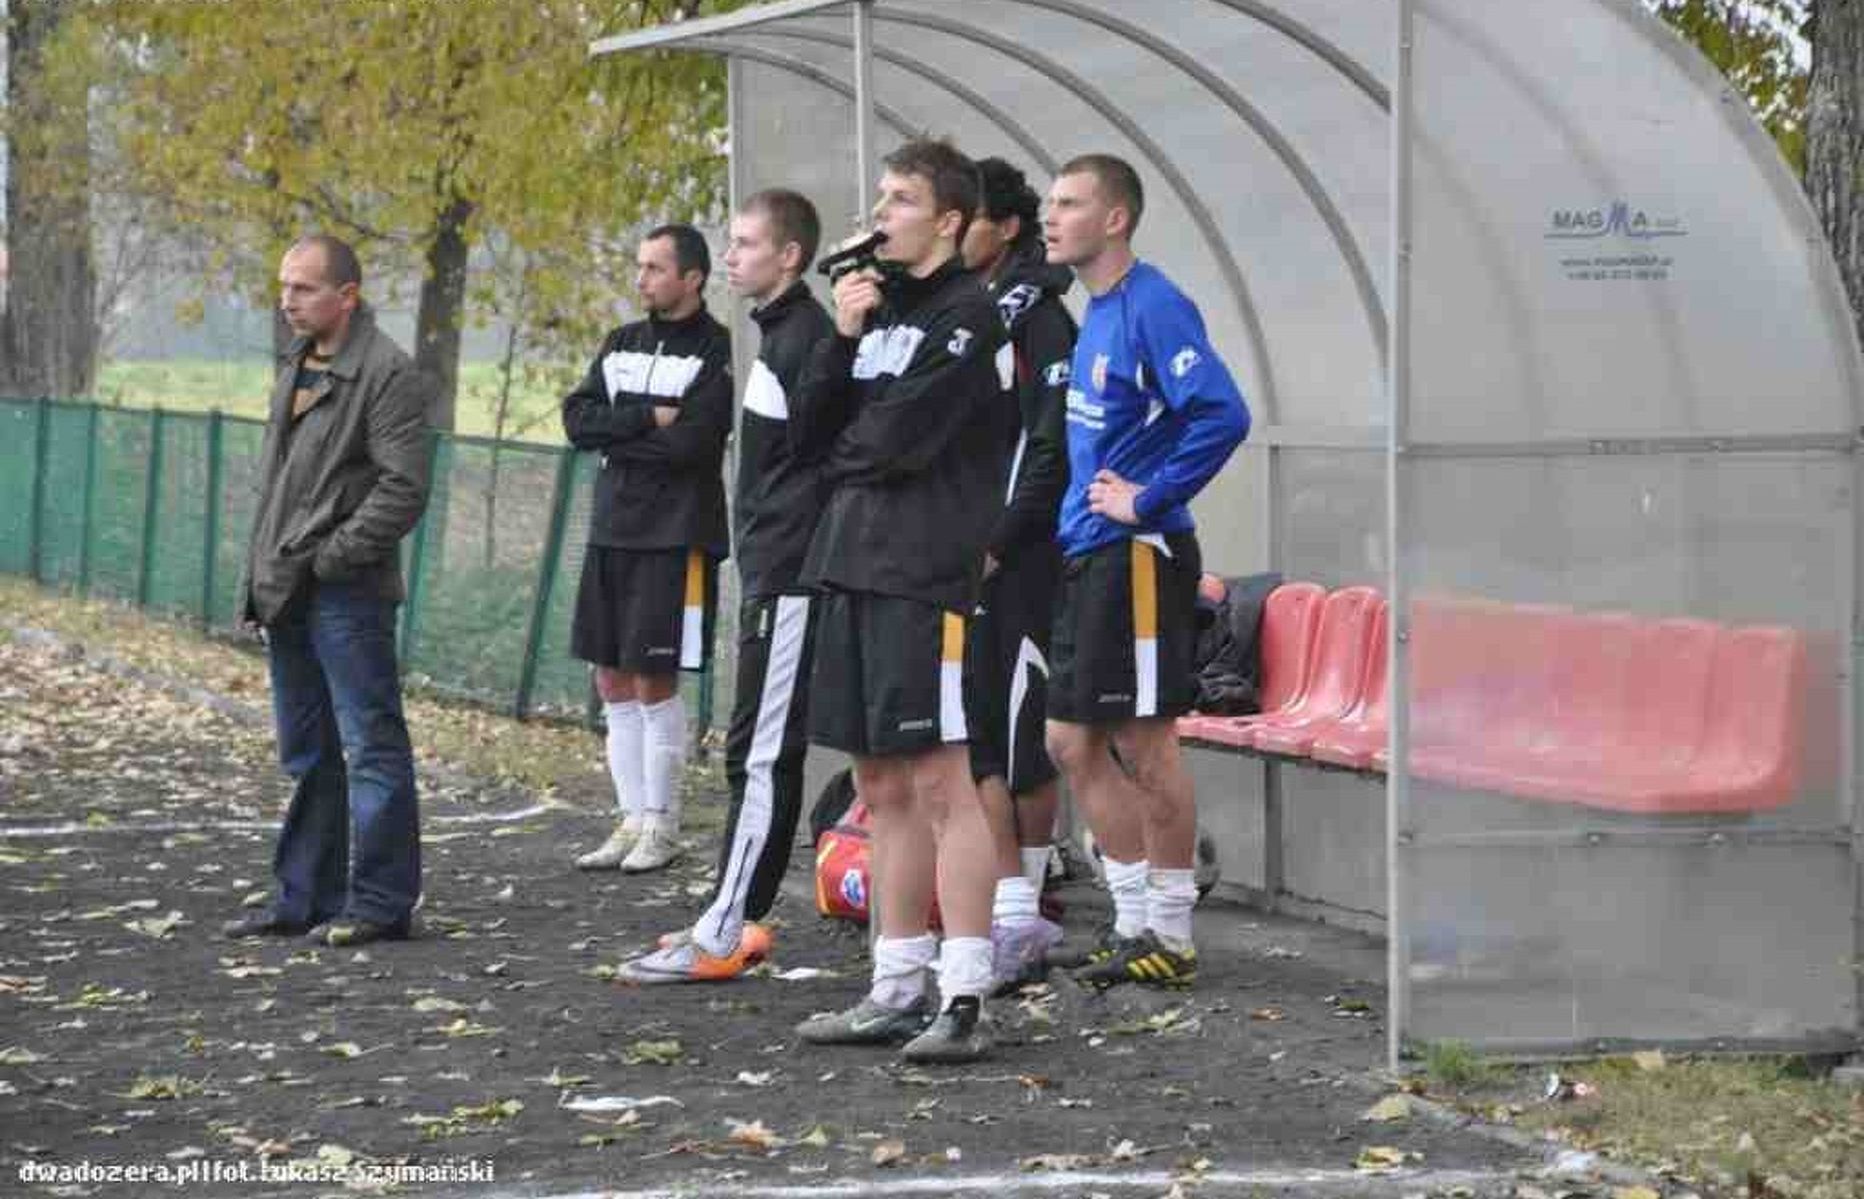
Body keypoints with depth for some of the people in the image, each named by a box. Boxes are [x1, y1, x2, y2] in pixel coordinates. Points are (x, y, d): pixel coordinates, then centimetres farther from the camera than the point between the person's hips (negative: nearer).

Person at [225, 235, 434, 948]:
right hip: (288, 595, 9)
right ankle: (307, 897, 21)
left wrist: (332, 556, -17)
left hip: (347, 594, -9)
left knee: (371, 746, -5)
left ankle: (381, 901, -3)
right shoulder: (296, 366, 17)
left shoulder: (387, 374, -11)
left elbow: (404, 489, -18)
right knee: (307, 755, 14)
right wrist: (260, 579, 15)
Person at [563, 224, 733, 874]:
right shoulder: (621, 344, 14)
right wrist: (647, 418, -12)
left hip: (675, 537, -7)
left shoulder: (717, 351, -6)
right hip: (612, 529, 7)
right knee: (613, 681, 8)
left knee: (654, 682, -4)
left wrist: (615, 436, -5)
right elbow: (578, 420, 3)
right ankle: (633, 820, 15)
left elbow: (690, 443, -17)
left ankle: (662, 825, 5)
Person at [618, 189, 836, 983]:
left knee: (761, 755, -9)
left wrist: (778, 576, -16)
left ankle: (722, 935, -10)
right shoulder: (778, 332, 17)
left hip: (789, 578, -10)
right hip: (771, 570, 10)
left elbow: (823, 453, -18)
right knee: (763, 754, 12)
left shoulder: (806, 337, -14)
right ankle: (737, 919, 17)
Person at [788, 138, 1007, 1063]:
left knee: (939, 783, -9)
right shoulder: (876, 305, 18)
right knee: (883, 788, 11)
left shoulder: (966, 312, -7)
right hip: (855, 567, 8)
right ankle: (898, 988, 17)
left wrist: (847, 450, 4)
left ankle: (965, 1001, -9)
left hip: (925, 571, -8)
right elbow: (809, 426, 11)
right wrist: (841, 337, -3)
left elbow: (900, 435, -16)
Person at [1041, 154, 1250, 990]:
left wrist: (1148, 498, -20)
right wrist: (1085, 512, 14)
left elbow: (1221, 415, -25)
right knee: (1072, 743, 12)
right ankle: (1138, 919, 20)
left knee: (1145, 746, -2)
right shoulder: (1093, 313, 14)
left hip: (1136, 554, -10)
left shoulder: (1152, 308, -14)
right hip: (1085, 555, 10)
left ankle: (1170, 936, 7)